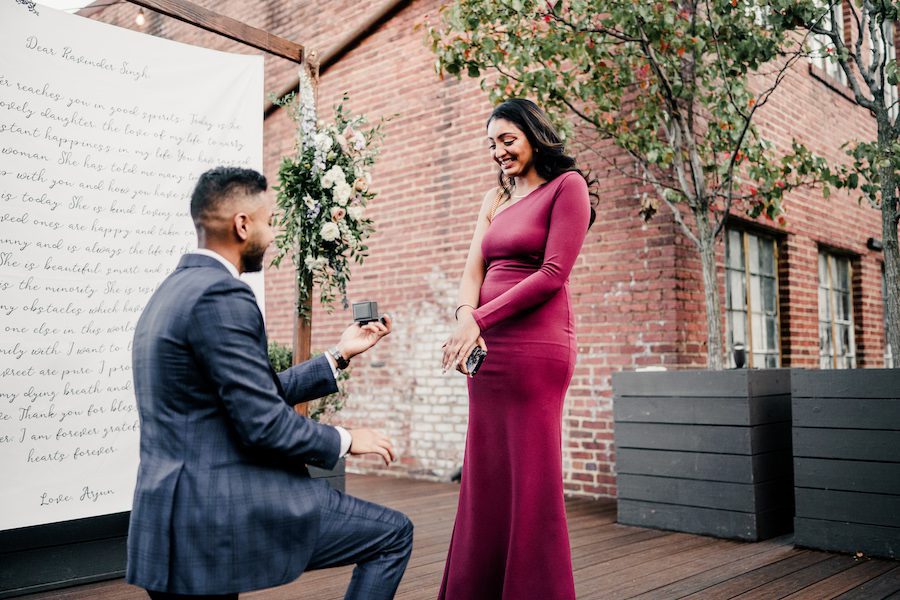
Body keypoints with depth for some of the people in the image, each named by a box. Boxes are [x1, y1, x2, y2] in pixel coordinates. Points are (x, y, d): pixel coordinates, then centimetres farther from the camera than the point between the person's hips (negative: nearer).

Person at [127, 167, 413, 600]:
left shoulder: (173, 292, 14)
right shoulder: (221, 295, -17)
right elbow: (263, 423, -20)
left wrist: (340, 354, 18)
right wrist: (346, 441, -4)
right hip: (232, 513, -9)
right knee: (394, 534, 5)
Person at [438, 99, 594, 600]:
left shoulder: (566, 186, 0)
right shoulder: (496, 200, 21)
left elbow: (553, 274, -10)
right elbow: (473, 270, 9)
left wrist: (482, 319, -13)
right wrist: (466, 320, -12)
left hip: (535, 347, -6)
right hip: (488, 350, 7)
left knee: (530, 485, -2)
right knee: (484, 483, 8)